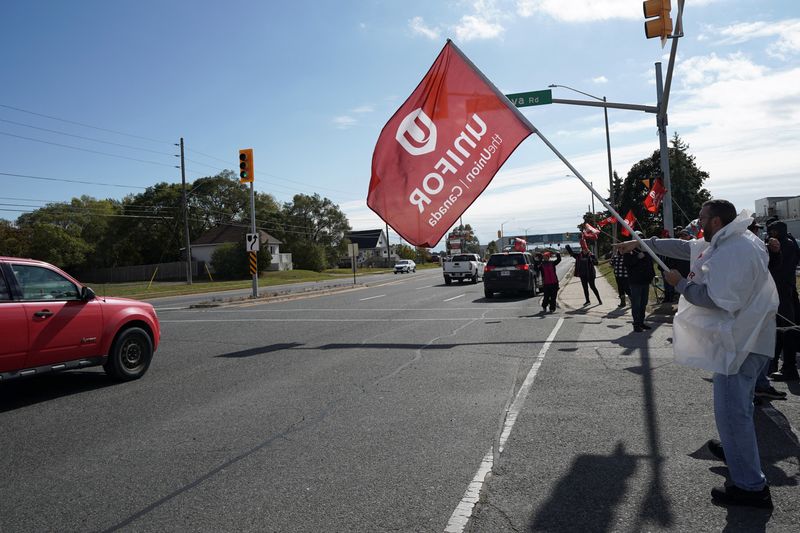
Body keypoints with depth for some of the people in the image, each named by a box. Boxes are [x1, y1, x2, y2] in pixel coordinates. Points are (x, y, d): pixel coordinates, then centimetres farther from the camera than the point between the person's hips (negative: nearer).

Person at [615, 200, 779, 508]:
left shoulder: (735, 251, -23)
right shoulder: (724, 243, 10)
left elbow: (717, 299, -28)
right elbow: (683, 247, 18)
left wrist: (680, 283, -14)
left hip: (740, 342, -11)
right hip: (741, 336, 11)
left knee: (732, 409, -8)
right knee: (737, 403, 26)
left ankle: (751, 487, 1)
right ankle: (736, 449, 46)